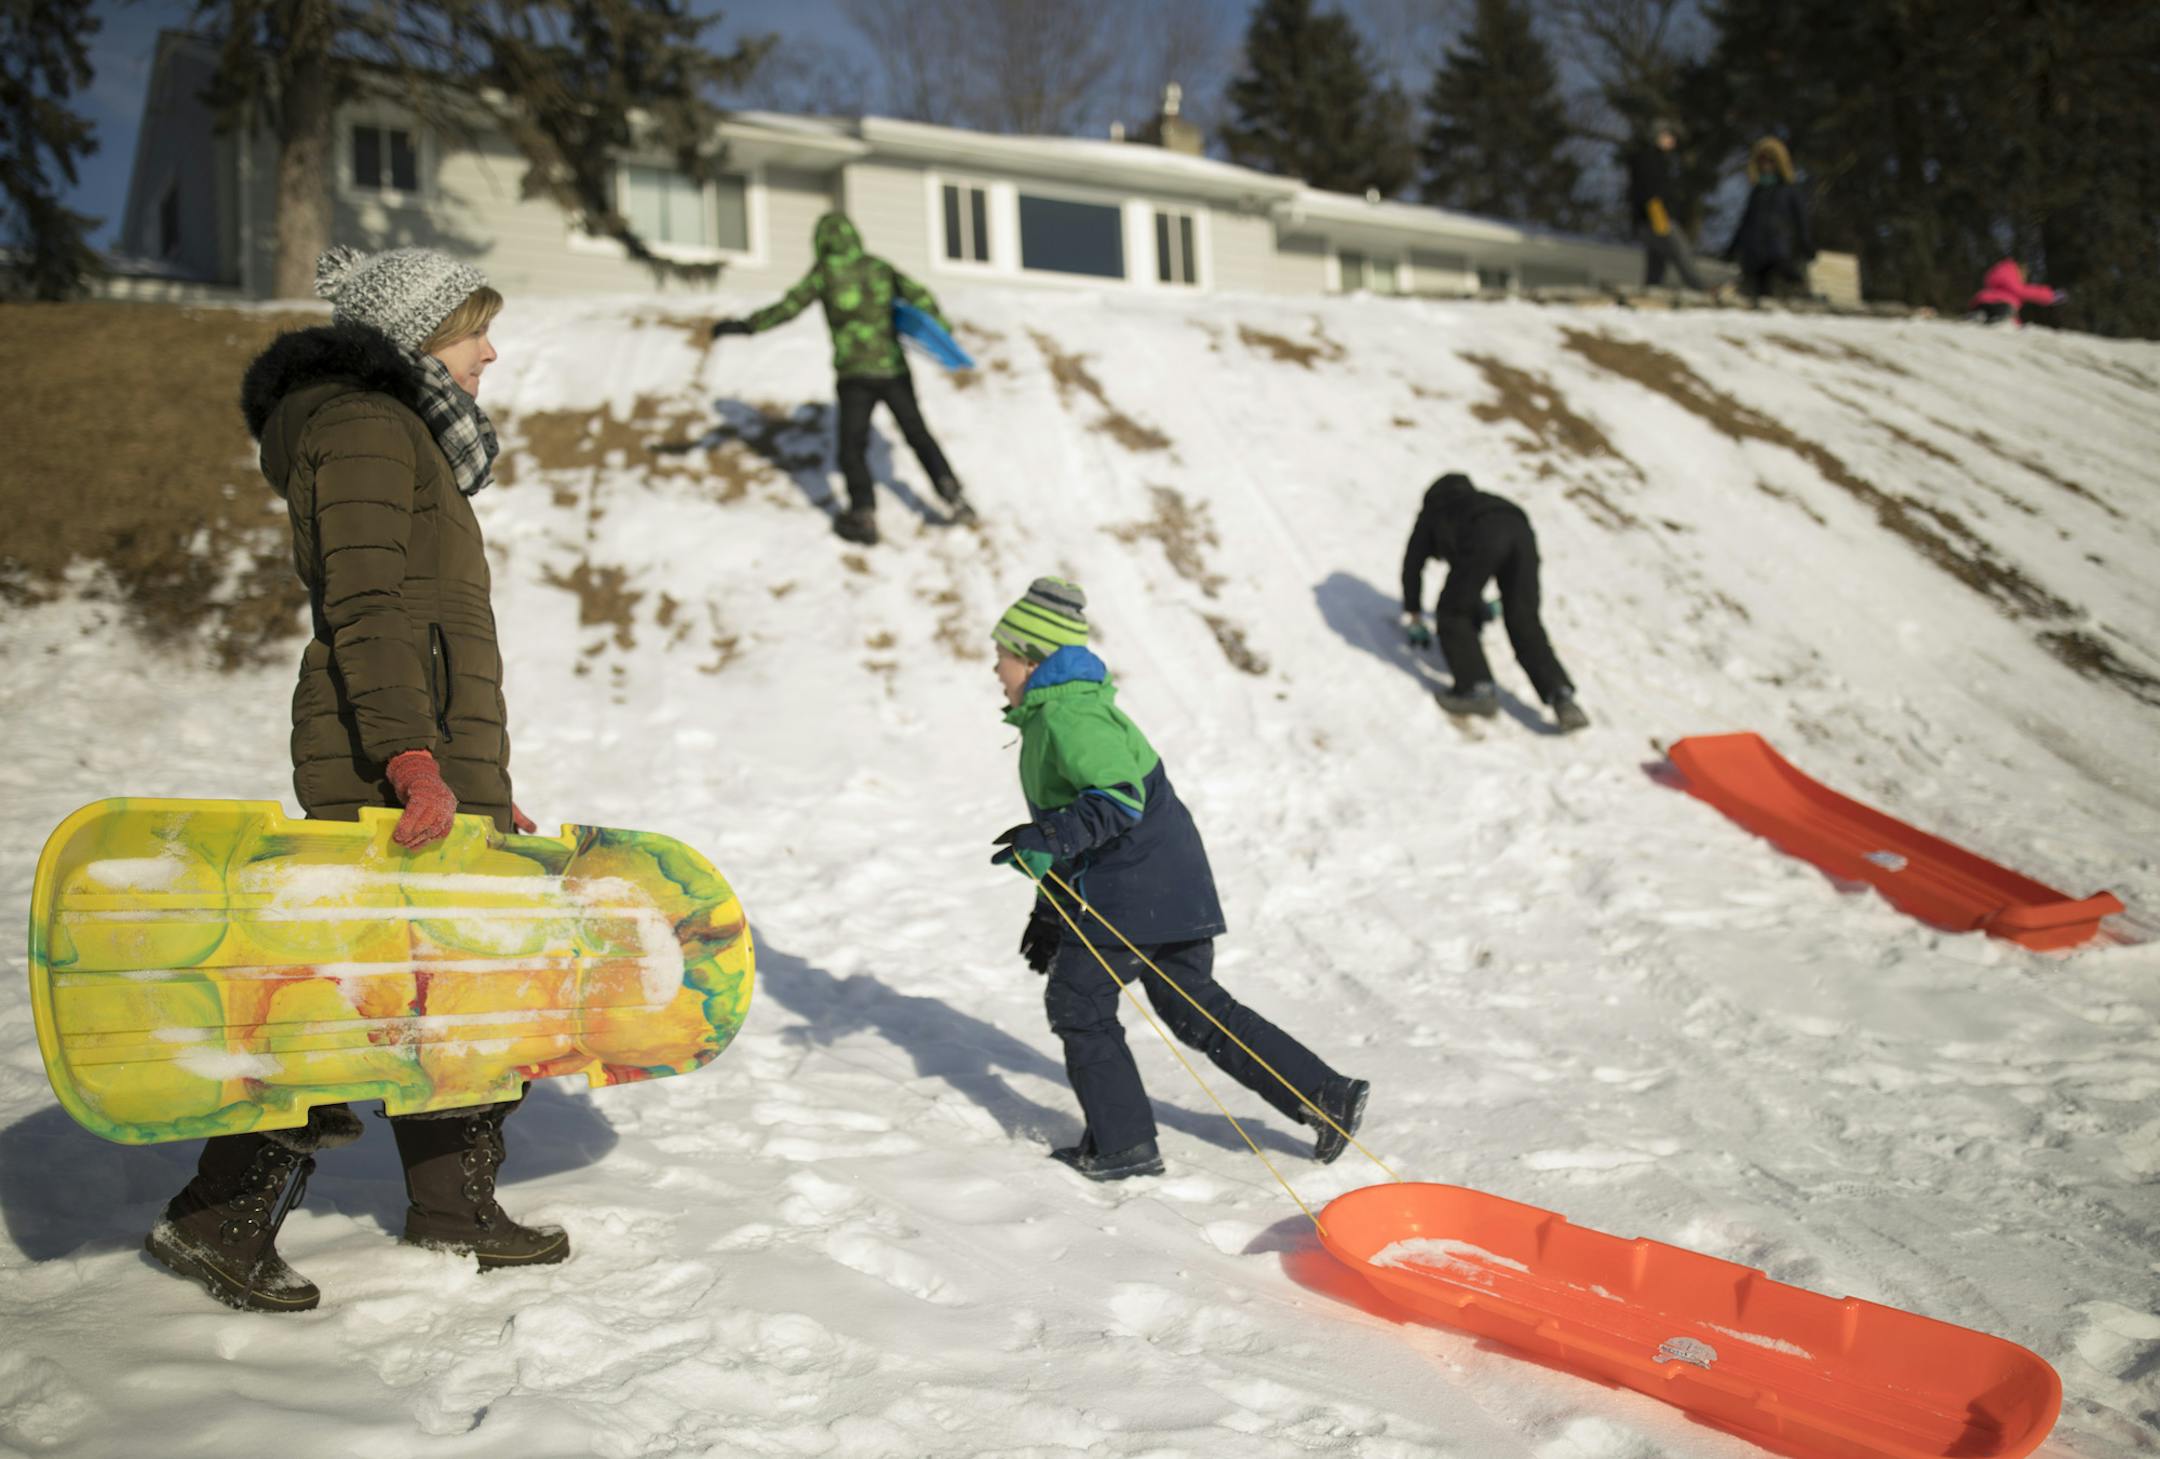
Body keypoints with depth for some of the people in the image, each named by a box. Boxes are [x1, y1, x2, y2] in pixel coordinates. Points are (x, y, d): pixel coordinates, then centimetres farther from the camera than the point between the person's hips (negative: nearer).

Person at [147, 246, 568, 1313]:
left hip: (439, 757, 10)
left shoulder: (411, 438, 25)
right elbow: (366, 611, -18)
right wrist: (413, 759, -29)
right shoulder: (362, 427, -5)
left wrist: (485, 782, 24)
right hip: (386, 762, -10)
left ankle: (454, 1206, 20)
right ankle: (218, 1216, 0)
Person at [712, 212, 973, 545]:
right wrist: (943, 328, 16)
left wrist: (746, 326, -5)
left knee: (853, 446, 6)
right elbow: (918, 295, 5)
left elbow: (789, 307, -8)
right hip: (893, 368, 3)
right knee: (918, 434, 17)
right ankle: (950, 492, 9)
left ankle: (863, 515, -1)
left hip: (855, 372, -3)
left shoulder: (825, 271, -1)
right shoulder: (879, 267, 8)